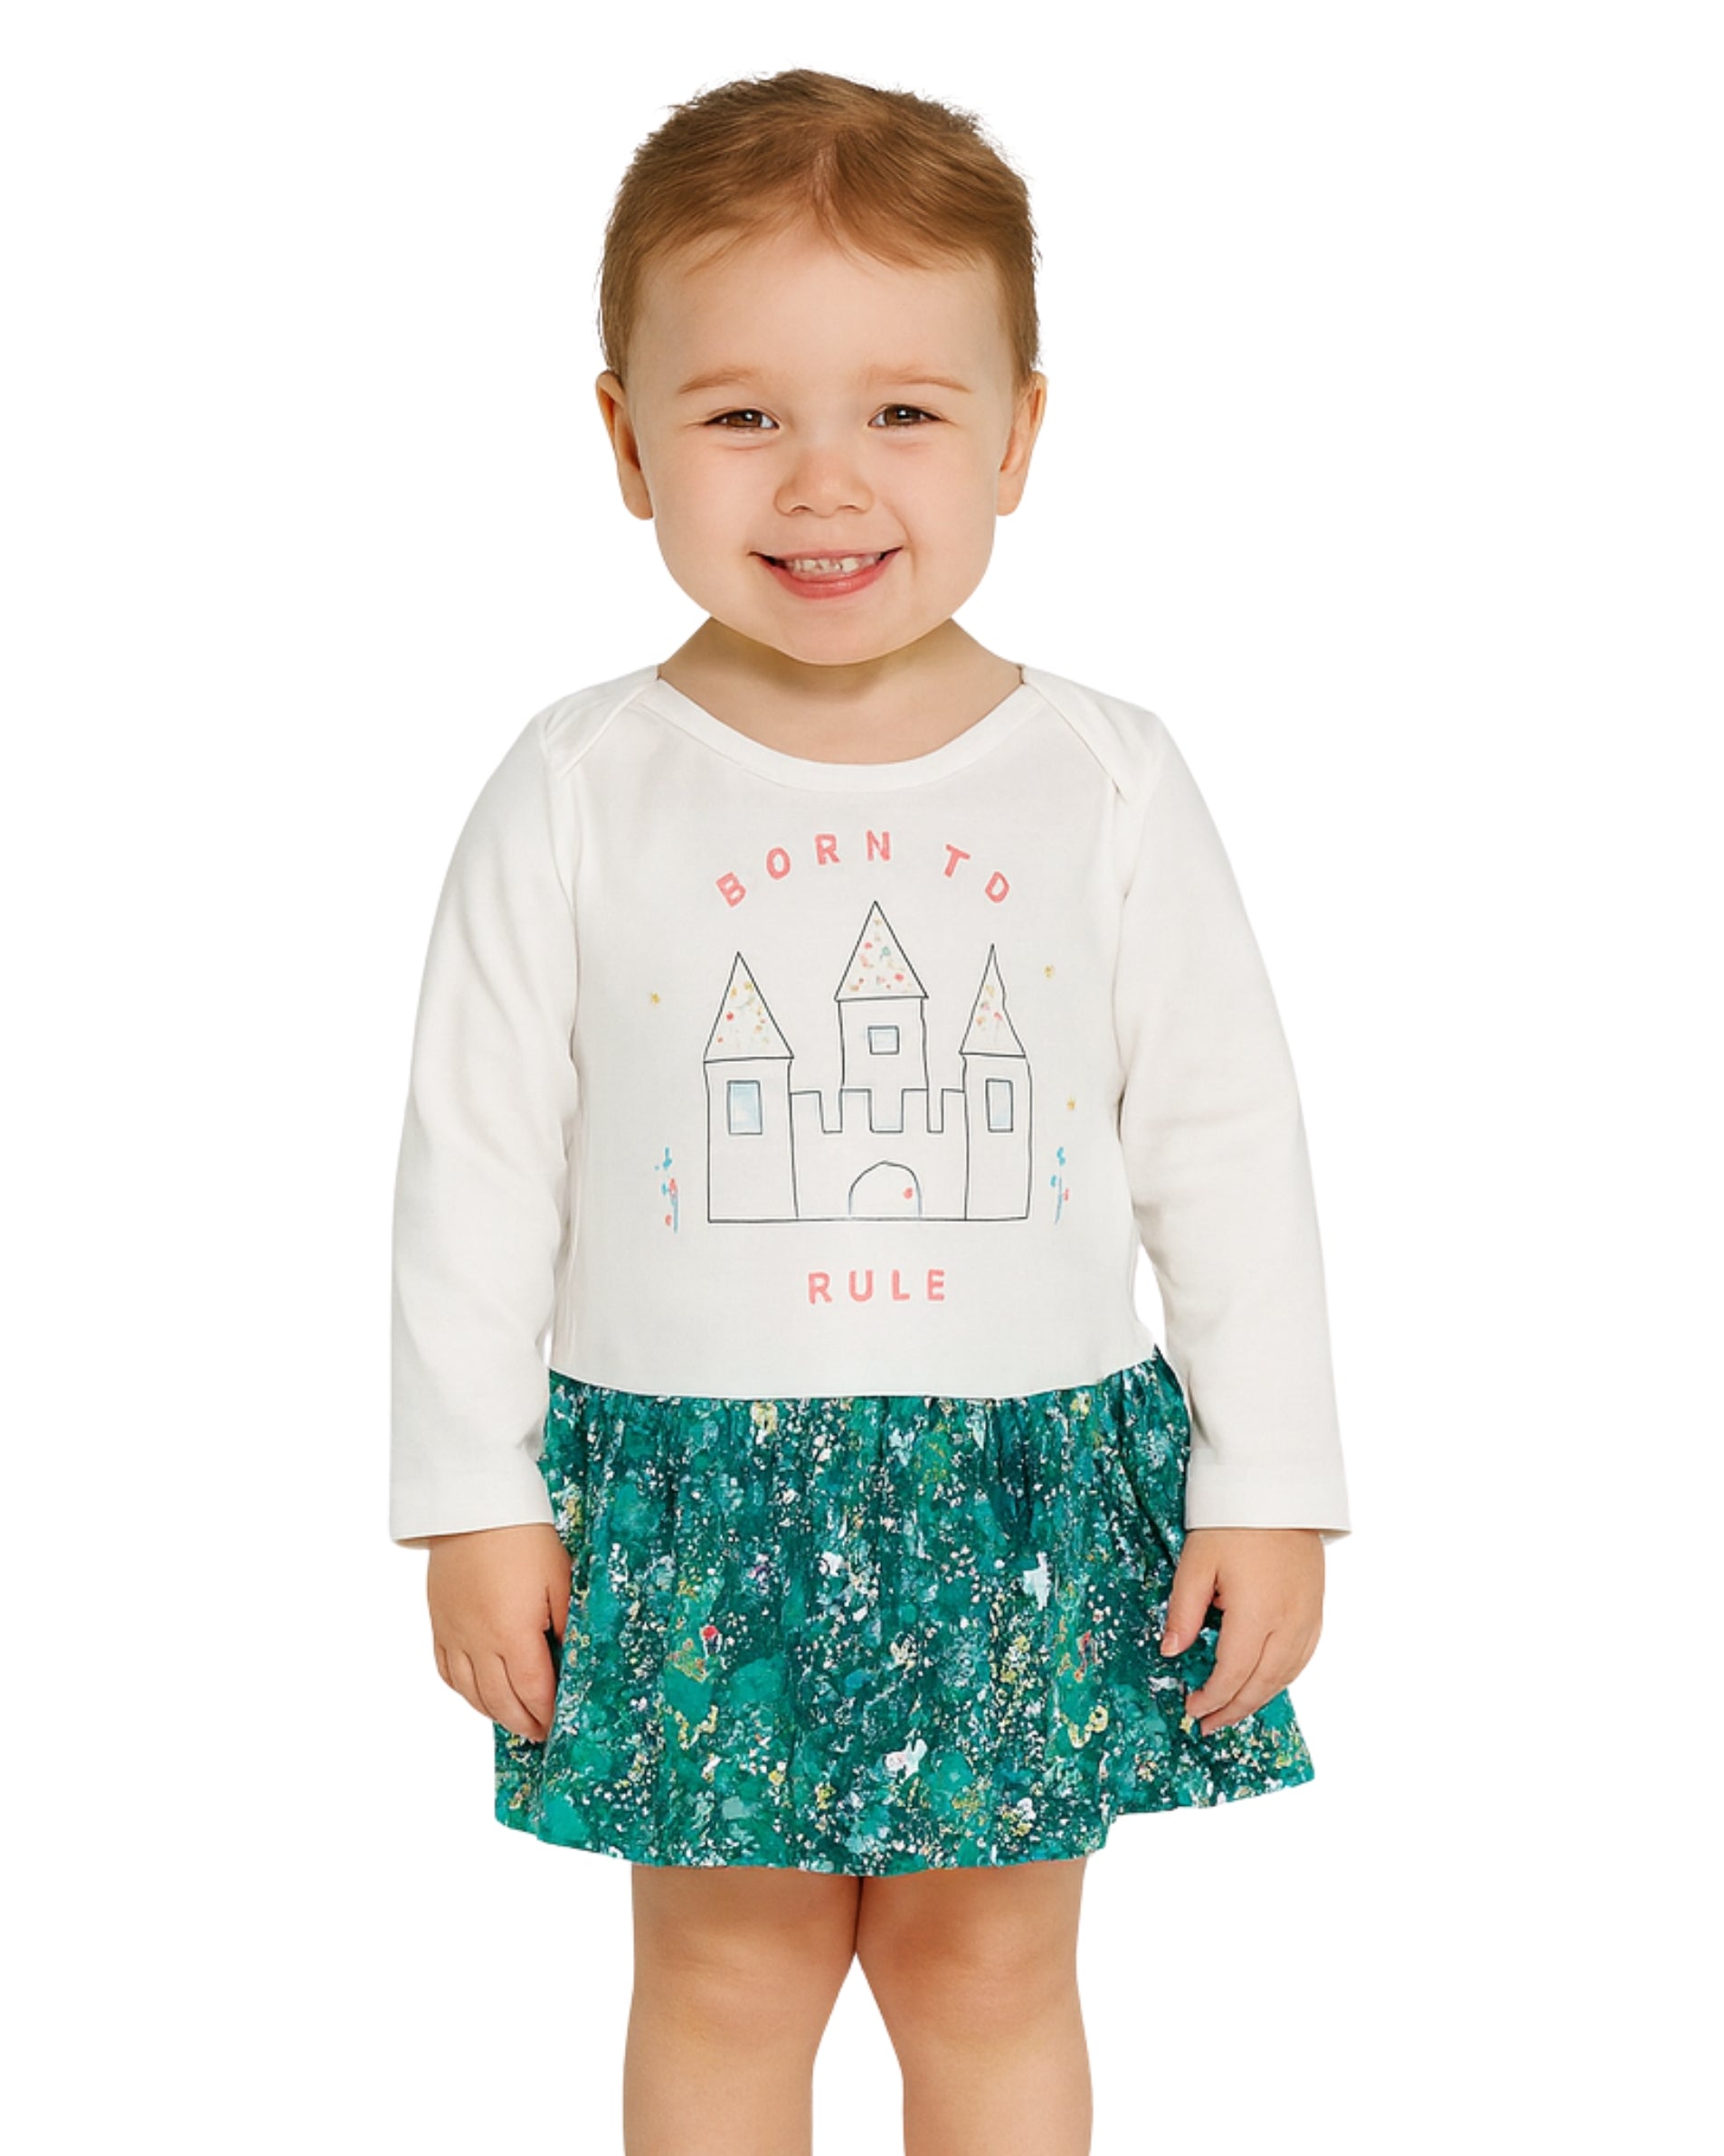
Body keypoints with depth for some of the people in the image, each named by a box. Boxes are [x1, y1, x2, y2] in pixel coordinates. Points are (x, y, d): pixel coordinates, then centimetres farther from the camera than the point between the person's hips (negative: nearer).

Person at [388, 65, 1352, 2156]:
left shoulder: (1106, 785, -3)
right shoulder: (580, 793, -5)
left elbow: (1227, 1148, 2)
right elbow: (475, 1163, 0)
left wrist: (1269, 1487, 1)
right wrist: (473, 1496, 0)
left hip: (1033, 1495, 1)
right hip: (687, 1497, 0)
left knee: (992, 1975, 13)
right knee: (724, 1982, 12)